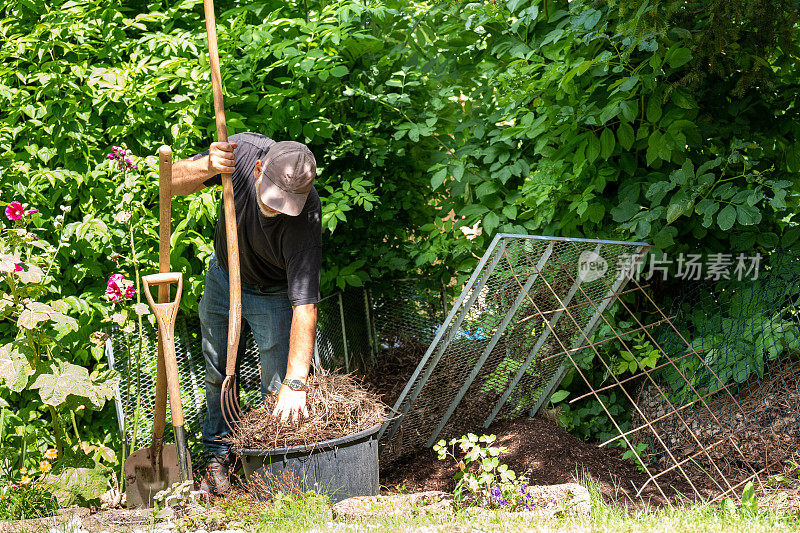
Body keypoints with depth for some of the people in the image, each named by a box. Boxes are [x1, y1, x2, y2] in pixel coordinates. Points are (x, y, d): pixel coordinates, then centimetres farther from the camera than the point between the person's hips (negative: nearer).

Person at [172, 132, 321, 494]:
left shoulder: (306, 220, -39)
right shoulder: (244, 150, -31)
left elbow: (304, 305, -40)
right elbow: (176, 181, -18)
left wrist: (296, 384, -45)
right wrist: (207, 168, -42)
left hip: (274, 295, -4)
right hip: (224, 274, 4)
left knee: (279, 389, -8)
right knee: (218, 373, 15)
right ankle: (218, 454, 34)